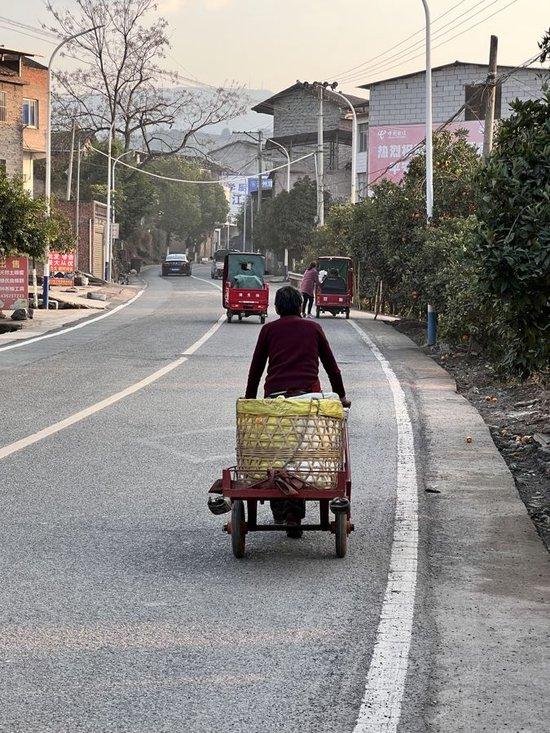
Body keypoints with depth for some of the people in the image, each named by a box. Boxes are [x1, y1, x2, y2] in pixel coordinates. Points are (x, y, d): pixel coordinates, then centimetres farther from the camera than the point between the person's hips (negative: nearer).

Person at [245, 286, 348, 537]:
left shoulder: (269, 330, 14)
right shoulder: (313, 328, 16)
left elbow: (256, 368, 15)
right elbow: (331, 365, 20)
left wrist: (249, 400, 22)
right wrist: (341, 395, 29)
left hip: (274, 397, 0)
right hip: (308, 395, 0)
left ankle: (279, 513, 13)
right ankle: (294, 519, -4)